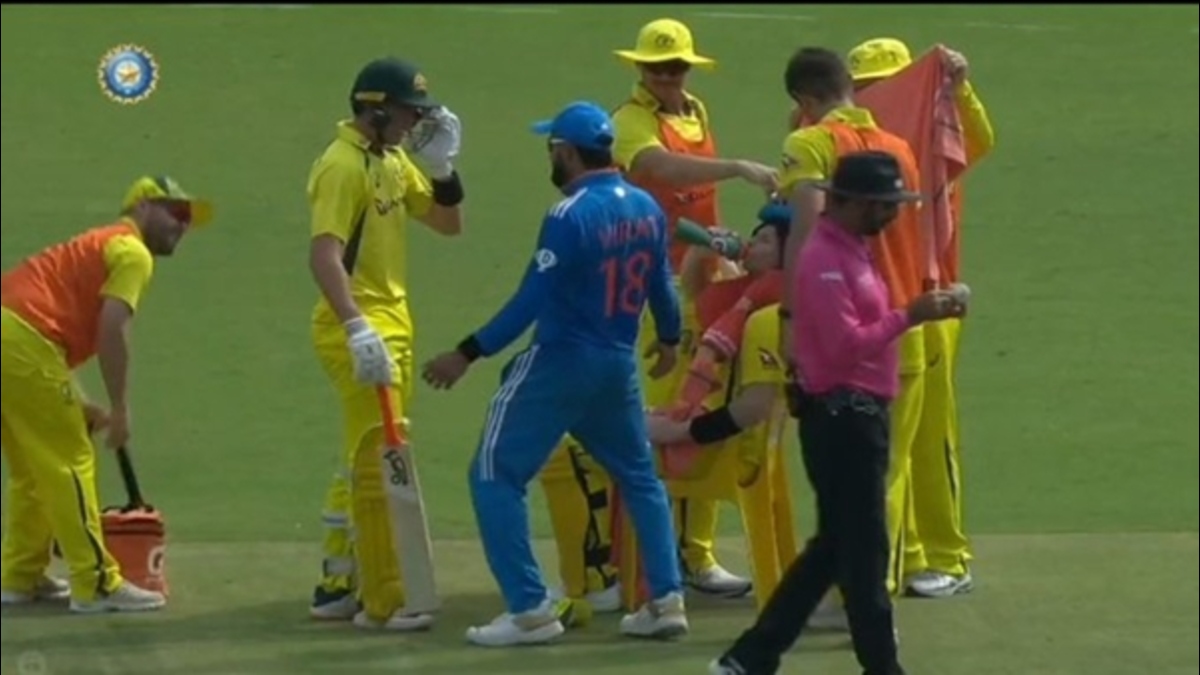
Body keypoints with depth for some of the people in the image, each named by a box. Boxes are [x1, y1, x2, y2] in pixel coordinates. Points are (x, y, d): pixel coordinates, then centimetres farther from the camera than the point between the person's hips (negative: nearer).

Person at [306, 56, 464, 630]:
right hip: (359, 331, -10)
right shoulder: (343, 166, -16)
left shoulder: (393, 160, 12)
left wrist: (442, 166, 0)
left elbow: (447, 223, 18)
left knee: (362, 462, 16)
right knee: (377, 462, -10)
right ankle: (382, 602, -9)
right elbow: (324, 255, -27)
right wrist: (358, 329, -38)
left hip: (391, 325, 10)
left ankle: (338, 585, 26)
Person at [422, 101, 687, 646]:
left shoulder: (570, 216, -19)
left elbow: (532, 300, -20)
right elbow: (661, 284, 13)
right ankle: (666, 601, 16)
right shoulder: (646, 209, 2)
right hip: (618, 365, 7)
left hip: (560, 363, -7)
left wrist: (468, 354, -17)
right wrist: (669, 339, 32)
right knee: (639, 477, 22)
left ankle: (531, 609, -4)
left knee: (496, 475, 1)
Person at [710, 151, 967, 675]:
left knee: (835, 546, 14)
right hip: (841, 419, -11)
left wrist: (921, 312, 7)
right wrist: (908, 317, -22)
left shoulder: (851, 251, 15)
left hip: (858, 417, 11)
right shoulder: (824, 260, -18)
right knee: (864, 548, -2)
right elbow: (846, 345, -24)